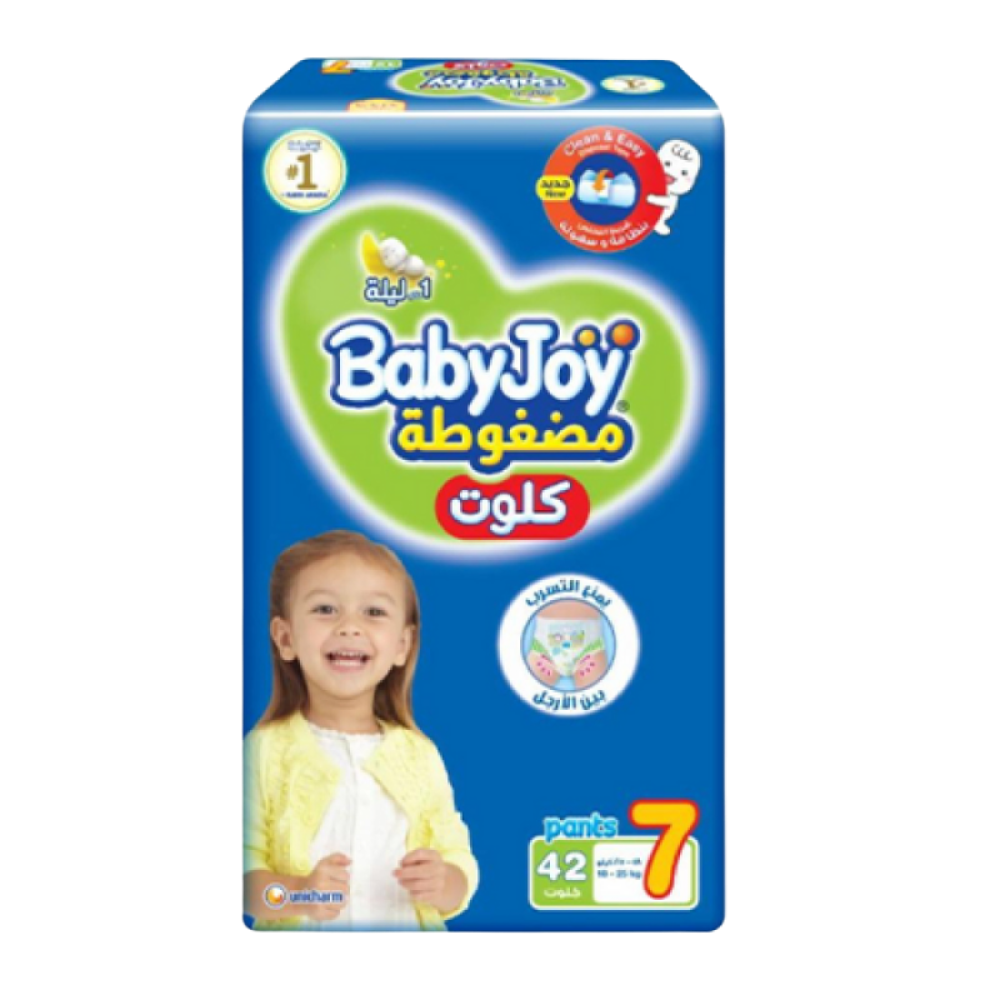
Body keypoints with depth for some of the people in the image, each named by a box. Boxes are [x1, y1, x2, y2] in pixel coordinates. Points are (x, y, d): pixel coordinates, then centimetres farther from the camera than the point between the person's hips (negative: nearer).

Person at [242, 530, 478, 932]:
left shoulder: (421, 755, -4)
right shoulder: (265, 751, -12)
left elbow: (459, 862, -1)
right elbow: (244, 865, -15)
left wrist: (445, 885, -20)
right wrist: (299, 894, -30)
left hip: (406, 944, 2)